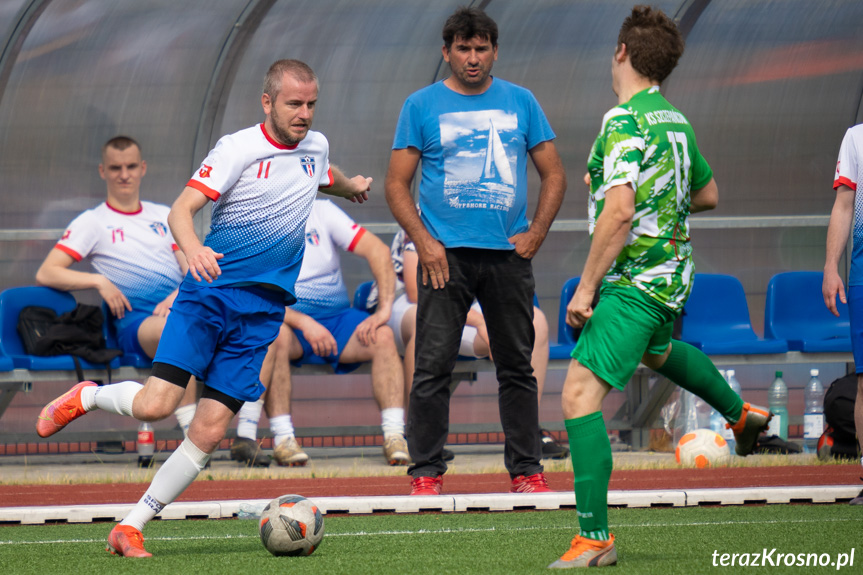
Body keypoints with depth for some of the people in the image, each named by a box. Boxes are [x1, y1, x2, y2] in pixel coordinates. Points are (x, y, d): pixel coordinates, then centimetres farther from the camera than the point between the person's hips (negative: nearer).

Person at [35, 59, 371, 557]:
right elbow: (182, 208, -18)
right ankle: (86, 396, 12)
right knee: (156, 404, -20)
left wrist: (352, 186, 56)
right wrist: (192, 248, -37)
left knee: (210, 431, -6)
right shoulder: (238, 149, -9)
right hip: (210, 292, -5)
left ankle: (132, 526, 2)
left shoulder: (315, 146, 11)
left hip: (262, 311, 5)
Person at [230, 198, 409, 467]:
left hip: (336, 317, 3)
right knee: (276, 335, -37)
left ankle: (395, 437, -28)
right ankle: (283, 438, -34)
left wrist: (384, 309, -15)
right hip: (288, 320, -3)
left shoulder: (321, 211, 5)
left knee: (383, 336, -25)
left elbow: (377, 250, -2)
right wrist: (305, 323, -27)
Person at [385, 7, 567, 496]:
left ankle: (527, 470, 12)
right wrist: (423, 241, -9)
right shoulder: (422, 106, 5)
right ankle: (426, 473, -2)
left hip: (509, 254, 2)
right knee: (433, 367, -7)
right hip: (447, 254, -2)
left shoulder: (520, 102, 10)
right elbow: (397, 184, 4)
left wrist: (535, 234, 1)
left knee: (518, 367, 5)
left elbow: (554, 174, 13)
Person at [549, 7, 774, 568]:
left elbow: (619, 211, -29)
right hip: (672, 276, 9)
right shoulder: (676, 121, 8)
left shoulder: (624, 122, -20)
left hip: (633, 281, -9)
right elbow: (708, 194, 21)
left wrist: (586, 288, -24)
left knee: (580, 393, -14)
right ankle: (740, 412, 63)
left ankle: (595, 538, -19)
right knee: (657, 350, 40)